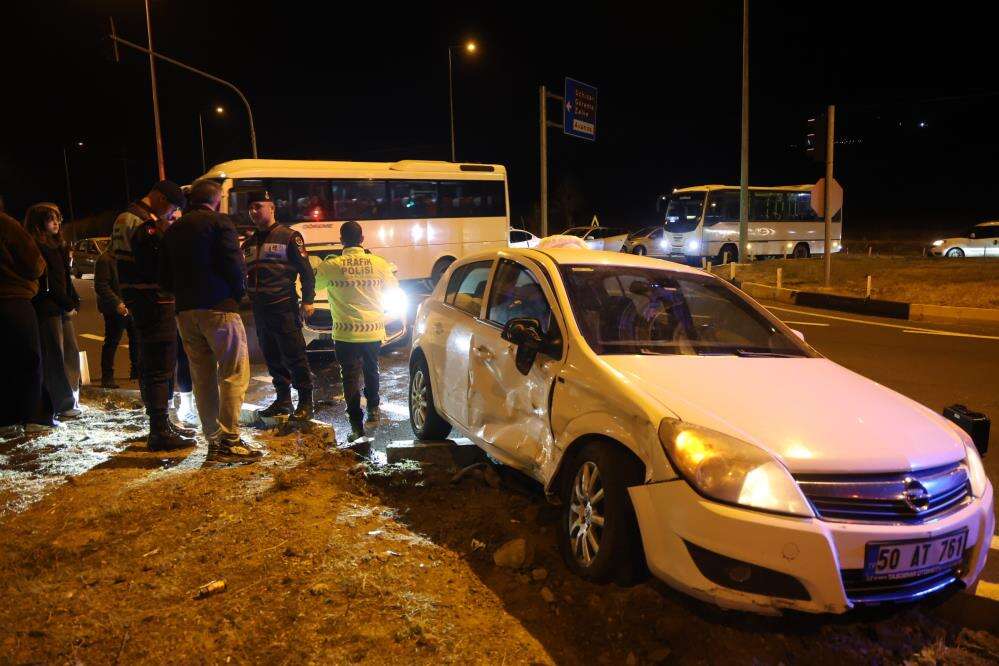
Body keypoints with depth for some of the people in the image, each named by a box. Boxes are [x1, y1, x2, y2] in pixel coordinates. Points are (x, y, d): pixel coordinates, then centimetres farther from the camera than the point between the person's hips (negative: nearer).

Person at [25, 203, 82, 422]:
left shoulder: (58, 246, 20)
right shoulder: (37, 248, -8)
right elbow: (47, 283, -13)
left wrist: (74, 303, 8)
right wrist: (68, 305, -8)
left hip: (64, 309, 9)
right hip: (48, 310, -9)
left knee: (71, 353, 8)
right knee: (56, 357, -7)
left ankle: (70, 400, 14)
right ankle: (63, 406, -4)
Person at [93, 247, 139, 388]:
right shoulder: (105, 260, -11)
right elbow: (101, 286, -17)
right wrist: (117, 303, -24)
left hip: (130, 307, 8)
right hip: (114, 309, -8)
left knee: (136, 338, 12)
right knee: (111, 342, -1)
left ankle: (135, 371, 25)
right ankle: (107, 378, 7)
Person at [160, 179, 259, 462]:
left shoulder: (174, 230, 18)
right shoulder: (219, 222, -3)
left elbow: (165, 276, 16)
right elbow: (234, 264, -13)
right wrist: (239, 291, 2)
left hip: (185, 312, 7)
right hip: (219, 308, -7)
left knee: (203, 378, 10)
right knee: (234, 374, -4)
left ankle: (213, 441, 13)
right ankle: (230, 441, -8)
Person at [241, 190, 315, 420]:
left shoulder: (289, 236, -1)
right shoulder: (249, 243, 19)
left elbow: (305, 270, -6)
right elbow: (243, 273, 26)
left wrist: (307, 300, -12)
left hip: (284, 307, -7)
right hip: (260, 309, 7)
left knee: (294, 356, -6)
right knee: (272, 358, 11)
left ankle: (305, 403, -1)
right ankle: (283, 400, 21)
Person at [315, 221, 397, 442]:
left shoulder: (331, 266, -11)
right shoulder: (378, 263, -6)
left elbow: (313, 285, 6)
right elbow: (393, 288, 9)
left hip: (346, 332, -2)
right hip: (373, 330, 3)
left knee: (350, 377, 4)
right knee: (371, 370, 24)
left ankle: (357, 424, -1)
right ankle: (373, 409, 36)